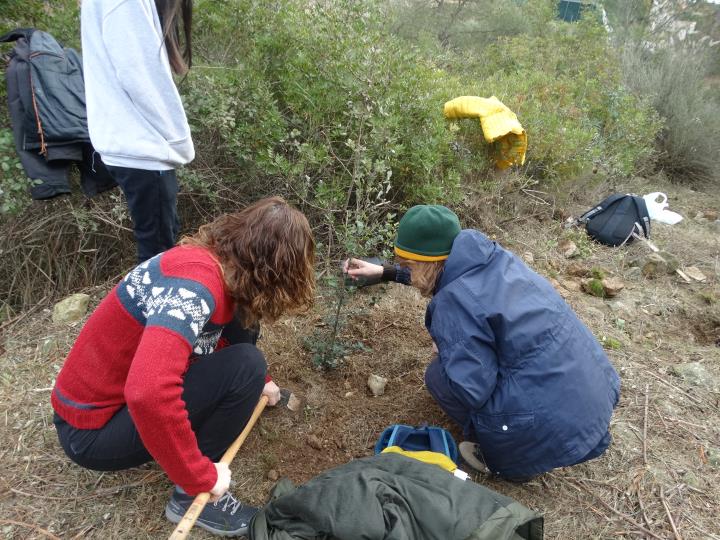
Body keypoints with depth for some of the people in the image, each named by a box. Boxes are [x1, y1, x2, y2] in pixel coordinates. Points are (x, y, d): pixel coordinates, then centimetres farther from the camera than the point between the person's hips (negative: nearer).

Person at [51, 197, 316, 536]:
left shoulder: (218, 263, -2)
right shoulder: (197, 280, -31)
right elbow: (148, 393, -44)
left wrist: (257, 384, 26)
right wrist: (201, 476, -31)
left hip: (118, 390, 8)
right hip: (94, 430, -8)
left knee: (239, 323, 2)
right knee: (245, 365, -22)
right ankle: (190, 495, -5)